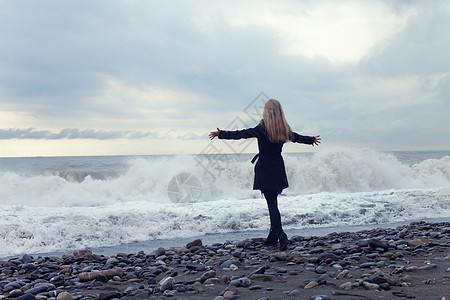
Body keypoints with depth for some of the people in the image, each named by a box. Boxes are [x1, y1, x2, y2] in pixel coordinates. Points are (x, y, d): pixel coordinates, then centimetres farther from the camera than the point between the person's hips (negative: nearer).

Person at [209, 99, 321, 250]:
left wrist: (221, 134, 1)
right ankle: (272, 237, 19)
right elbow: (297, 137, 23)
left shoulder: (262, 129, -11)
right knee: (273, 203, 14)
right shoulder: (284, 129, 5)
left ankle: (281, 235, -17)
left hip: (265, 170, -5)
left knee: (272, 204, -6)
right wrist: (312, 139, 44)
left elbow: (240, 134, -8)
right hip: (278, 170, 6)